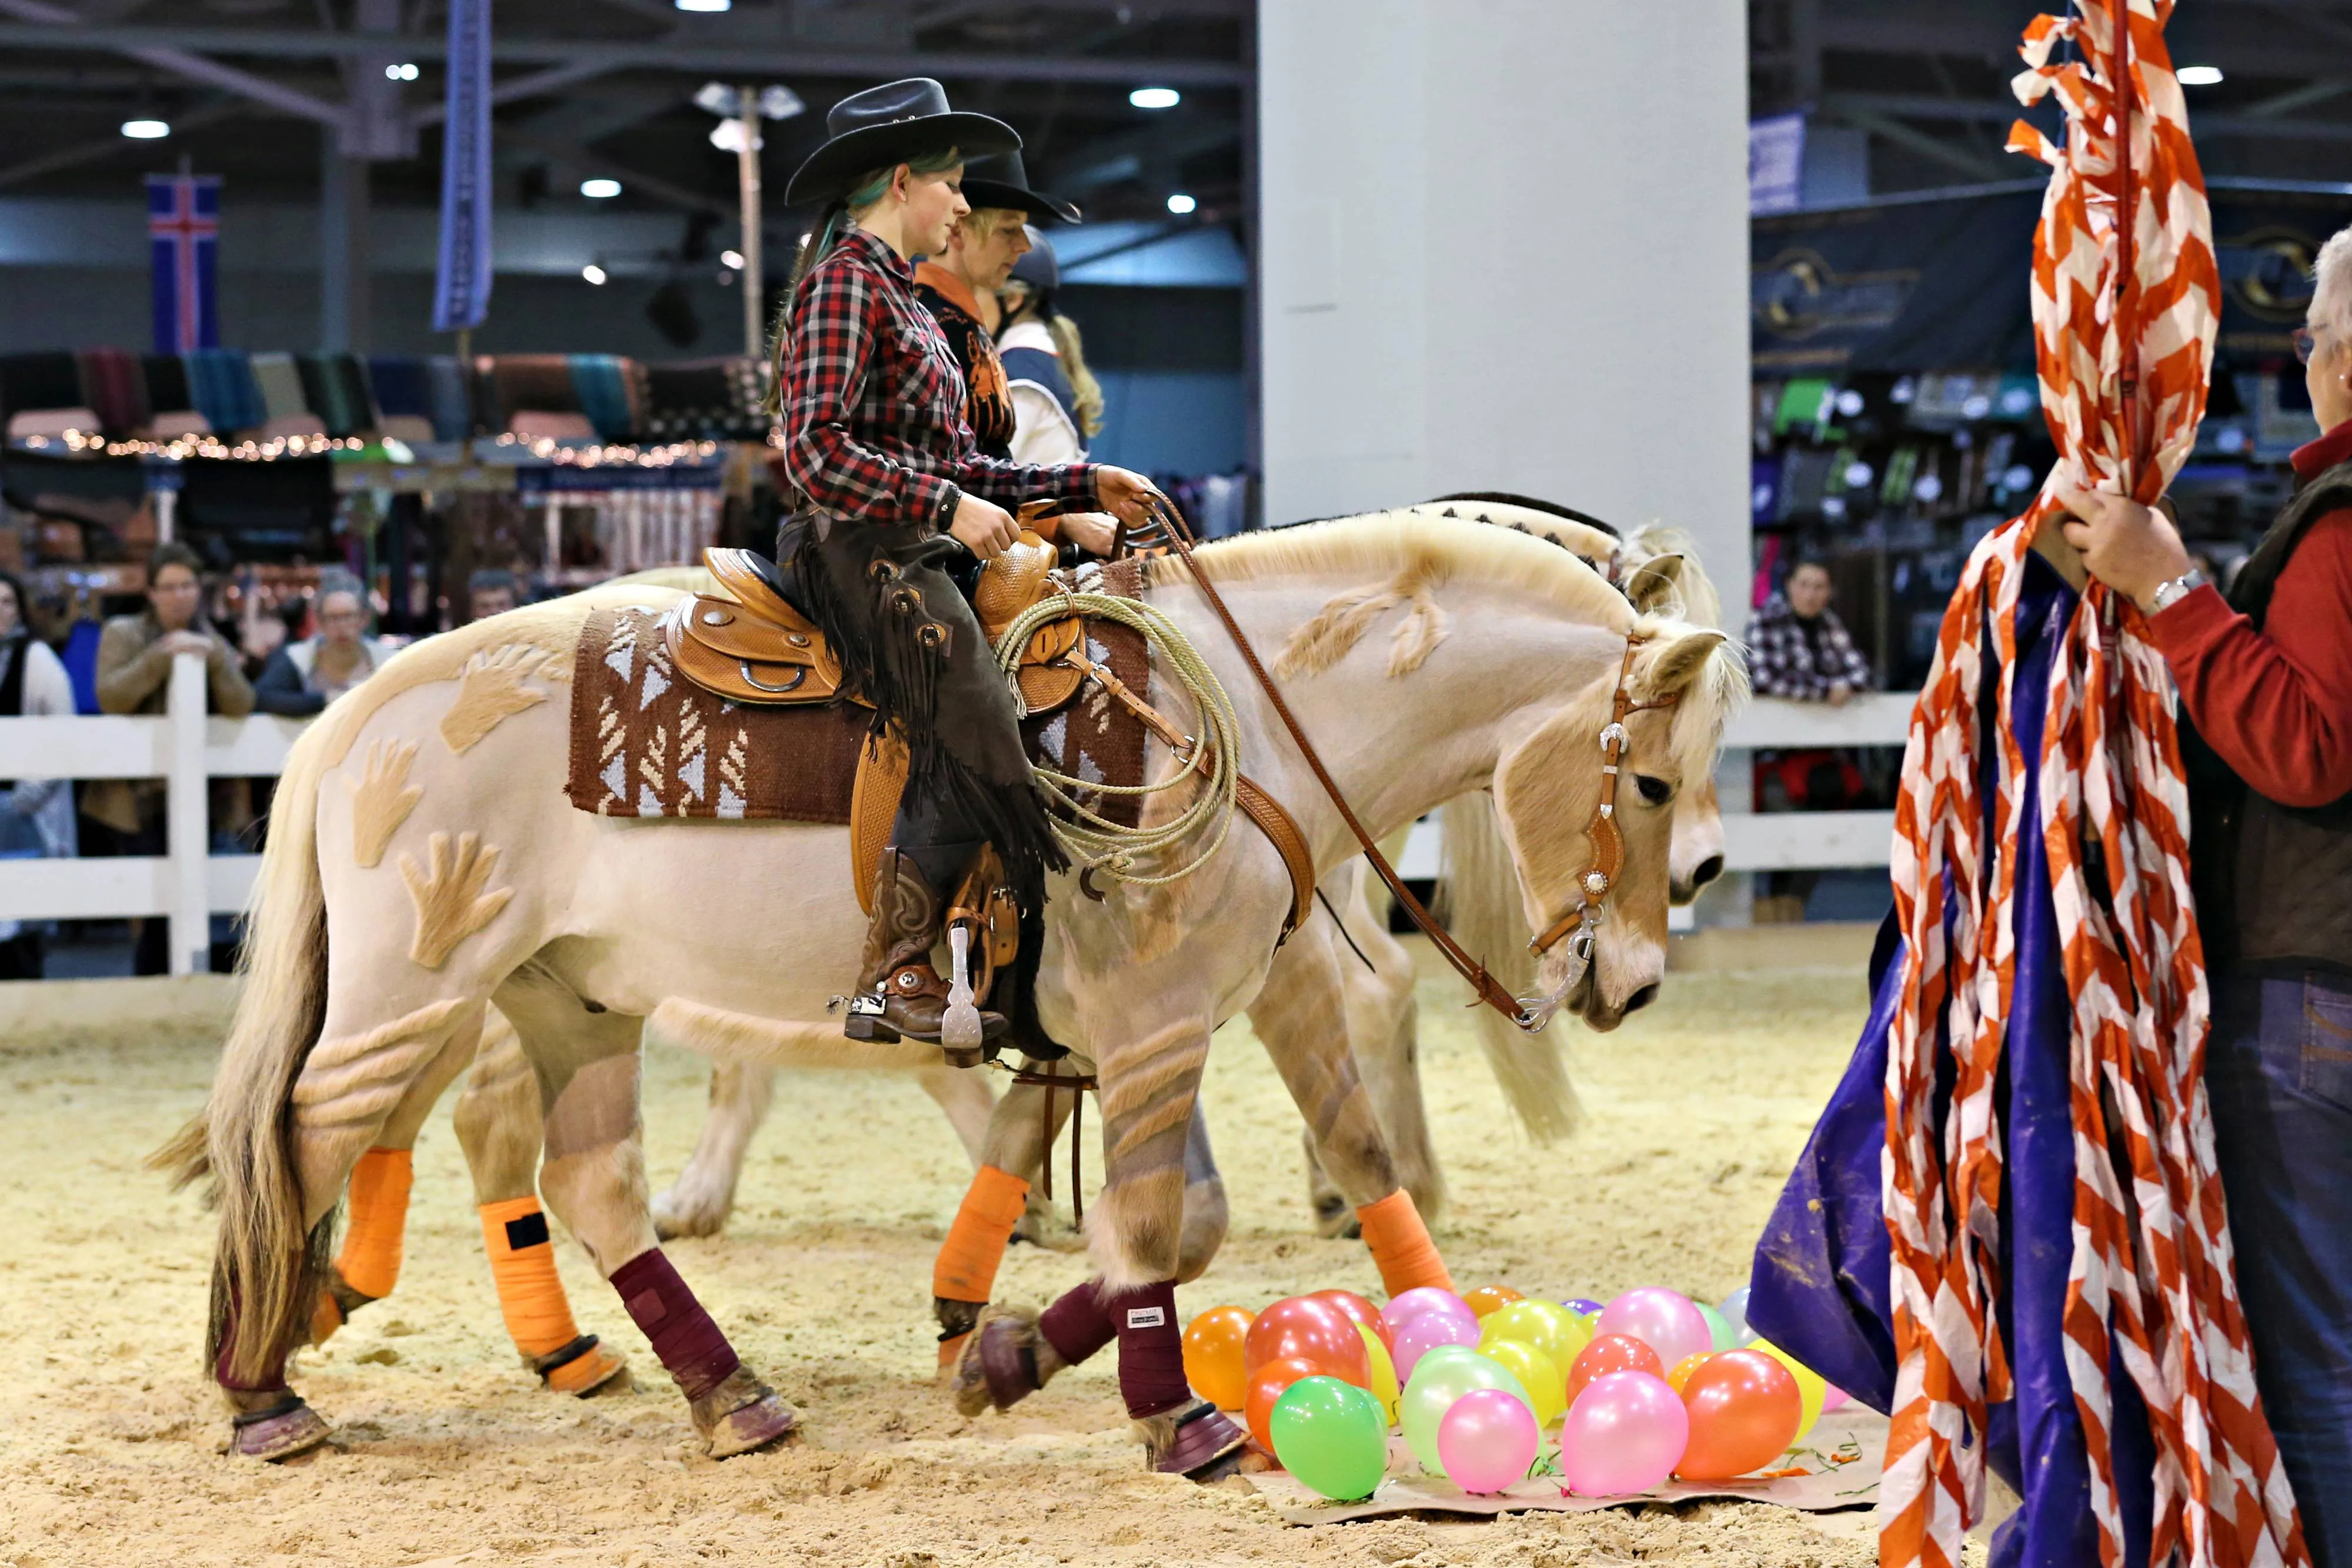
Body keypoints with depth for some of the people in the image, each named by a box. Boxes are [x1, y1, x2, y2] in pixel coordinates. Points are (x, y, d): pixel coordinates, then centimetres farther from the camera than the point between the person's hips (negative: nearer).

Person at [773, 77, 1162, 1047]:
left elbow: (954, 462, 21)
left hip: (914, 557, 10)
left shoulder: (901, 297, 22)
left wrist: (1083, 487, 14)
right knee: (973, 758, -16)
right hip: (869, 557, -10)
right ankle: (892, 984, -11)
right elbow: (818, 451, -19)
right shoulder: (846, 280, -8)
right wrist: (950, 507, -20)